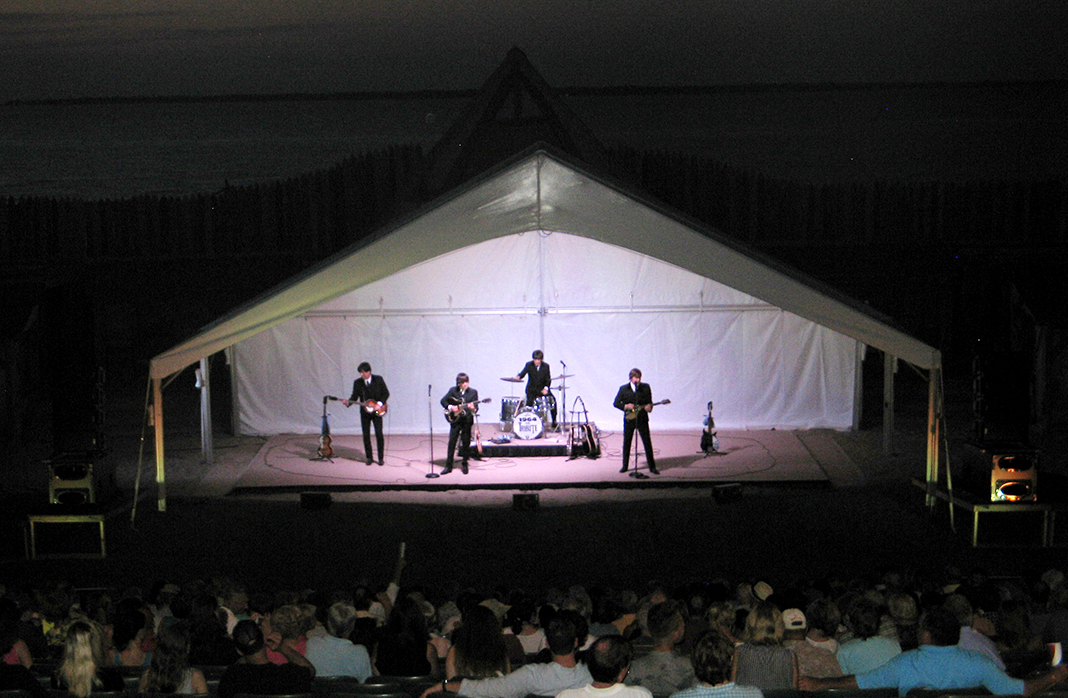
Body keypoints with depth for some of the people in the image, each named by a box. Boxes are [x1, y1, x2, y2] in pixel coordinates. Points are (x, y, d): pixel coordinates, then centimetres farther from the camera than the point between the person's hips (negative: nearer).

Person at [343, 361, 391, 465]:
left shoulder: (378, 379, -3)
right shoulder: (357, 382, 2)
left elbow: (386, 393, 0)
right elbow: (354, 396, 4)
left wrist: (380, 404, -13)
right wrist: (348, 402, -16)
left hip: (377, 411, -2)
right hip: (365, 412, 2)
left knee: (379, 434, -4)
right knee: (366, 435, 3)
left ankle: (381, 458, 5)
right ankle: (369, 457, 15)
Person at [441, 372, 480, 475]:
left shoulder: (473, 392, 0)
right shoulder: (453, 390, 2)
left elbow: (476, 408, -3)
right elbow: (443, 401, 8)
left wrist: (473, 408, -26)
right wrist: (450, 407, -9)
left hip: (467, 420, 0)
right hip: (455, 419, 0)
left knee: (466, 443, 4)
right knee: (452, 442, -1)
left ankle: (464, 465, 18)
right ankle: (448, 466, 5)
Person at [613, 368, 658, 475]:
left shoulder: (645, 387, 3)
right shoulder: (623, 389, 1)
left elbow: (649, 401, 8)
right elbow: (616, 403, 3)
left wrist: (649, 406, -15)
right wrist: (625, 406, -14)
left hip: (642, 419, 0)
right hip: (629, 419, 0)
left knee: (647, 442, -3)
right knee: (626, 443, 8)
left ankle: (652, 467, 5)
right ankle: (625, 466, 21)